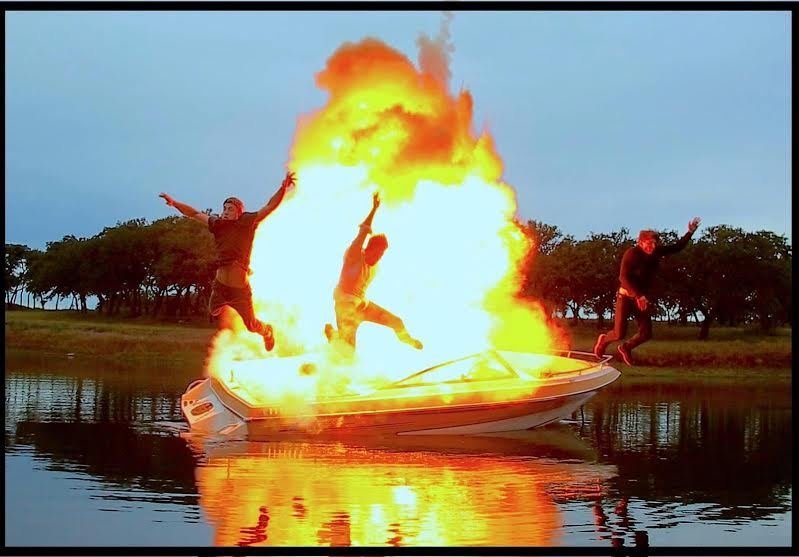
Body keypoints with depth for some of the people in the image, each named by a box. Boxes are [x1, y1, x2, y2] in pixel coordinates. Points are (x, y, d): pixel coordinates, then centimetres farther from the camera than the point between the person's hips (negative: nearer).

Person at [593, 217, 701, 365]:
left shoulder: (656, 252, -4)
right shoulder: (632, 253, -20)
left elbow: (677, 247, 9)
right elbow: (623, 277, -27)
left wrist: (690, 232, -3)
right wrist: (638, 296, -36)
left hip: (643, 298, 5)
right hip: (626, 296, -5)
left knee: (646, 333, 0)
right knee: (620, 333, -9)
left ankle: (625, 347, 28)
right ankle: (604, 339, 26)